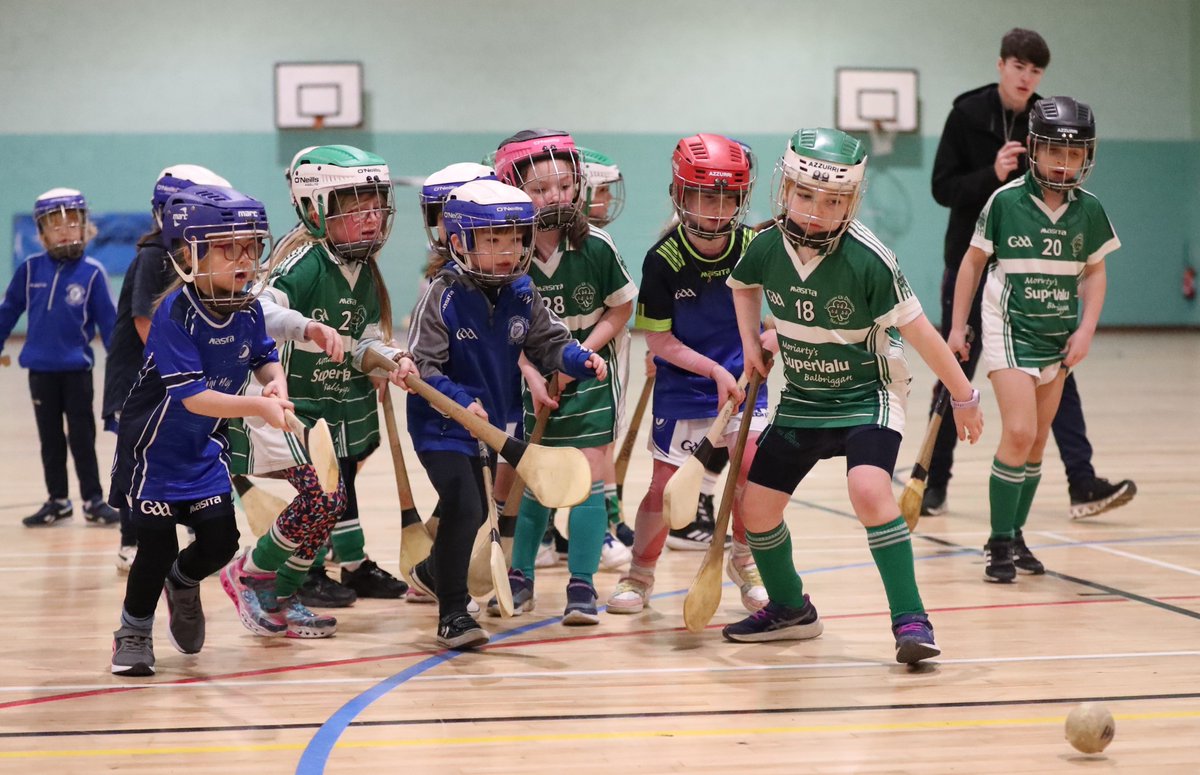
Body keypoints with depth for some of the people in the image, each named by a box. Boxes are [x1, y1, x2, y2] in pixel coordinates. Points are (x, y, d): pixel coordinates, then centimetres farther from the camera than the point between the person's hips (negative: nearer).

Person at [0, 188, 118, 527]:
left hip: (77, 369, -3)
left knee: (82, 438, 4)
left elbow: (107, 321, -6)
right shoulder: (30, 270, -2)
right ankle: (57, 501, 21)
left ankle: (94, 500, 12)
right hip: (41, 369, 3)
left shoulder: (92, 272, -9)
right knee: (50, 439, 12)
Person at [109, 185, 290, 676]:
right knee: (159, 546, -1)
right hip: (154, 447, -5)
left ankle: (182, 583, 37)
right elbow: (192, 396, -32)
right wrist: (258, 407, -40)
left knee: (220, 542, 2)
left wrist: (276, 384, -18)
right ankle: (133, 631, 24)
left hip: (204, 448, 5)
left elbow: (265, 358, 6)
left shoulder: (248, 309, -9)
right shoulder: (174, 315, -28)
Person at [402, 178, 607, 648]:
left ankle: (432, 573, 51)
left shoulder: (522, 295, -3)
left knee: (477, 511, 21)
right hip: (440, 426, -7)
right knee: (464, 507, -20)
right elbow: (422, 365, -20)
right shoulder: (443, 297, -20)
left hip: (491, 425, 7)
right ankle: (452, 615, -8)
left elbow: (548, 343, 4)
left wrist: (579, 360, -16)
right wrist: (461, 401, -33)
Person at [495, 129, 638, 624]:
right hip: (534, 380, 1)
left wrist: (581, 353, -13)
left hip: (589, 377, -1)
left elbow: (621, 308, -3)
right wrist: (532, 375, -16)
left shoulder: (596, 247, -13)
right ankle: (520, 578, 24)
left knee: (587, 477, -4)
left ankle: (582, 586, 3)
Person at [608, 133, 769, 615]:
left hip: (742, 382, 2)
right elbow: (659, 340, -11)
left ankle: (744, 563, 13)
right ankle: (640, 574, 23)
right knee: (665, 483, 2)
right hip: (681, 389, -1)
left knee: (750, 471, -12)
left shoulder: (755, 246, -9)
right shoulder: (664, 260, -15)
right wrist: (714, 370, -19)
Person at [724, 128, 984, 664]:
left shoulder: (868, 259, -24)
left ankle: (910, 619, -21)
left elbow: (917, 330, -16)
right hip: (802, 400, 6)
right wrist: (750, 343, 5)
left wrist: (963, 396, -10)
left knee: (868, 490, -30)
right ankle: (790, 610, 29)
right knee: (756, 503, 4)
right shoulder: (767, 247, -9)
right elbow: (743, 285, 17)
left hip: (868, 396, -6)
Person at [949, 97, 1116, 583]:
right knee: (1018, 433, -16)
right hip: (1010, 328, -4)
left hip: (1058, 337, 4)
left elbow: (1094, 272, 9)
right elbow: (973, 261, 0)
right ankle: (999, 543, -5)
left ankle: (1014, 536, 22)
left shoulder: (1089, 211, -2)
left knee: (1038, 441, 9)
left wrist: (1086, 329, -3)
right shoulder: (1006, 201, -11)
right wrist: (958, 326, 2)